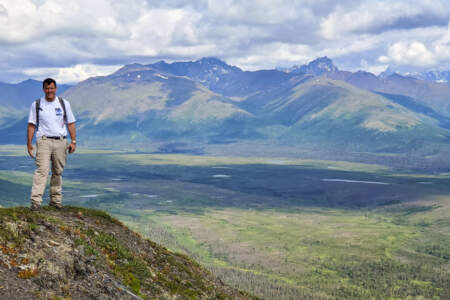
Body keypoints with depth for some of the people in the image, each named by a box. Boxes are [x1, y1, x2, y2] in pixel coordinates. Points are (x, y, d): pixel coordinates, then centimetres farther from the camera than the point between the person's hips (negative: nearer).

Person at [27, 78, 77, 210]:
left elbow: (71, 124, 10)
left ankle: (55, 200, 15)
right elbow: (31, 125, 5)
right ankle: (36, 201, -17)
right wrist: (29, 143, -2)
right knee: (42, 170, -14)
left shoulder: (64, 103, 8)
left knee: (58, 172, 6)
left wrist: (73, 141, 1)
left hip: (61, 141, 2)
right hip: (44, 141, -2)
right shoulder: (36, 105, 6)